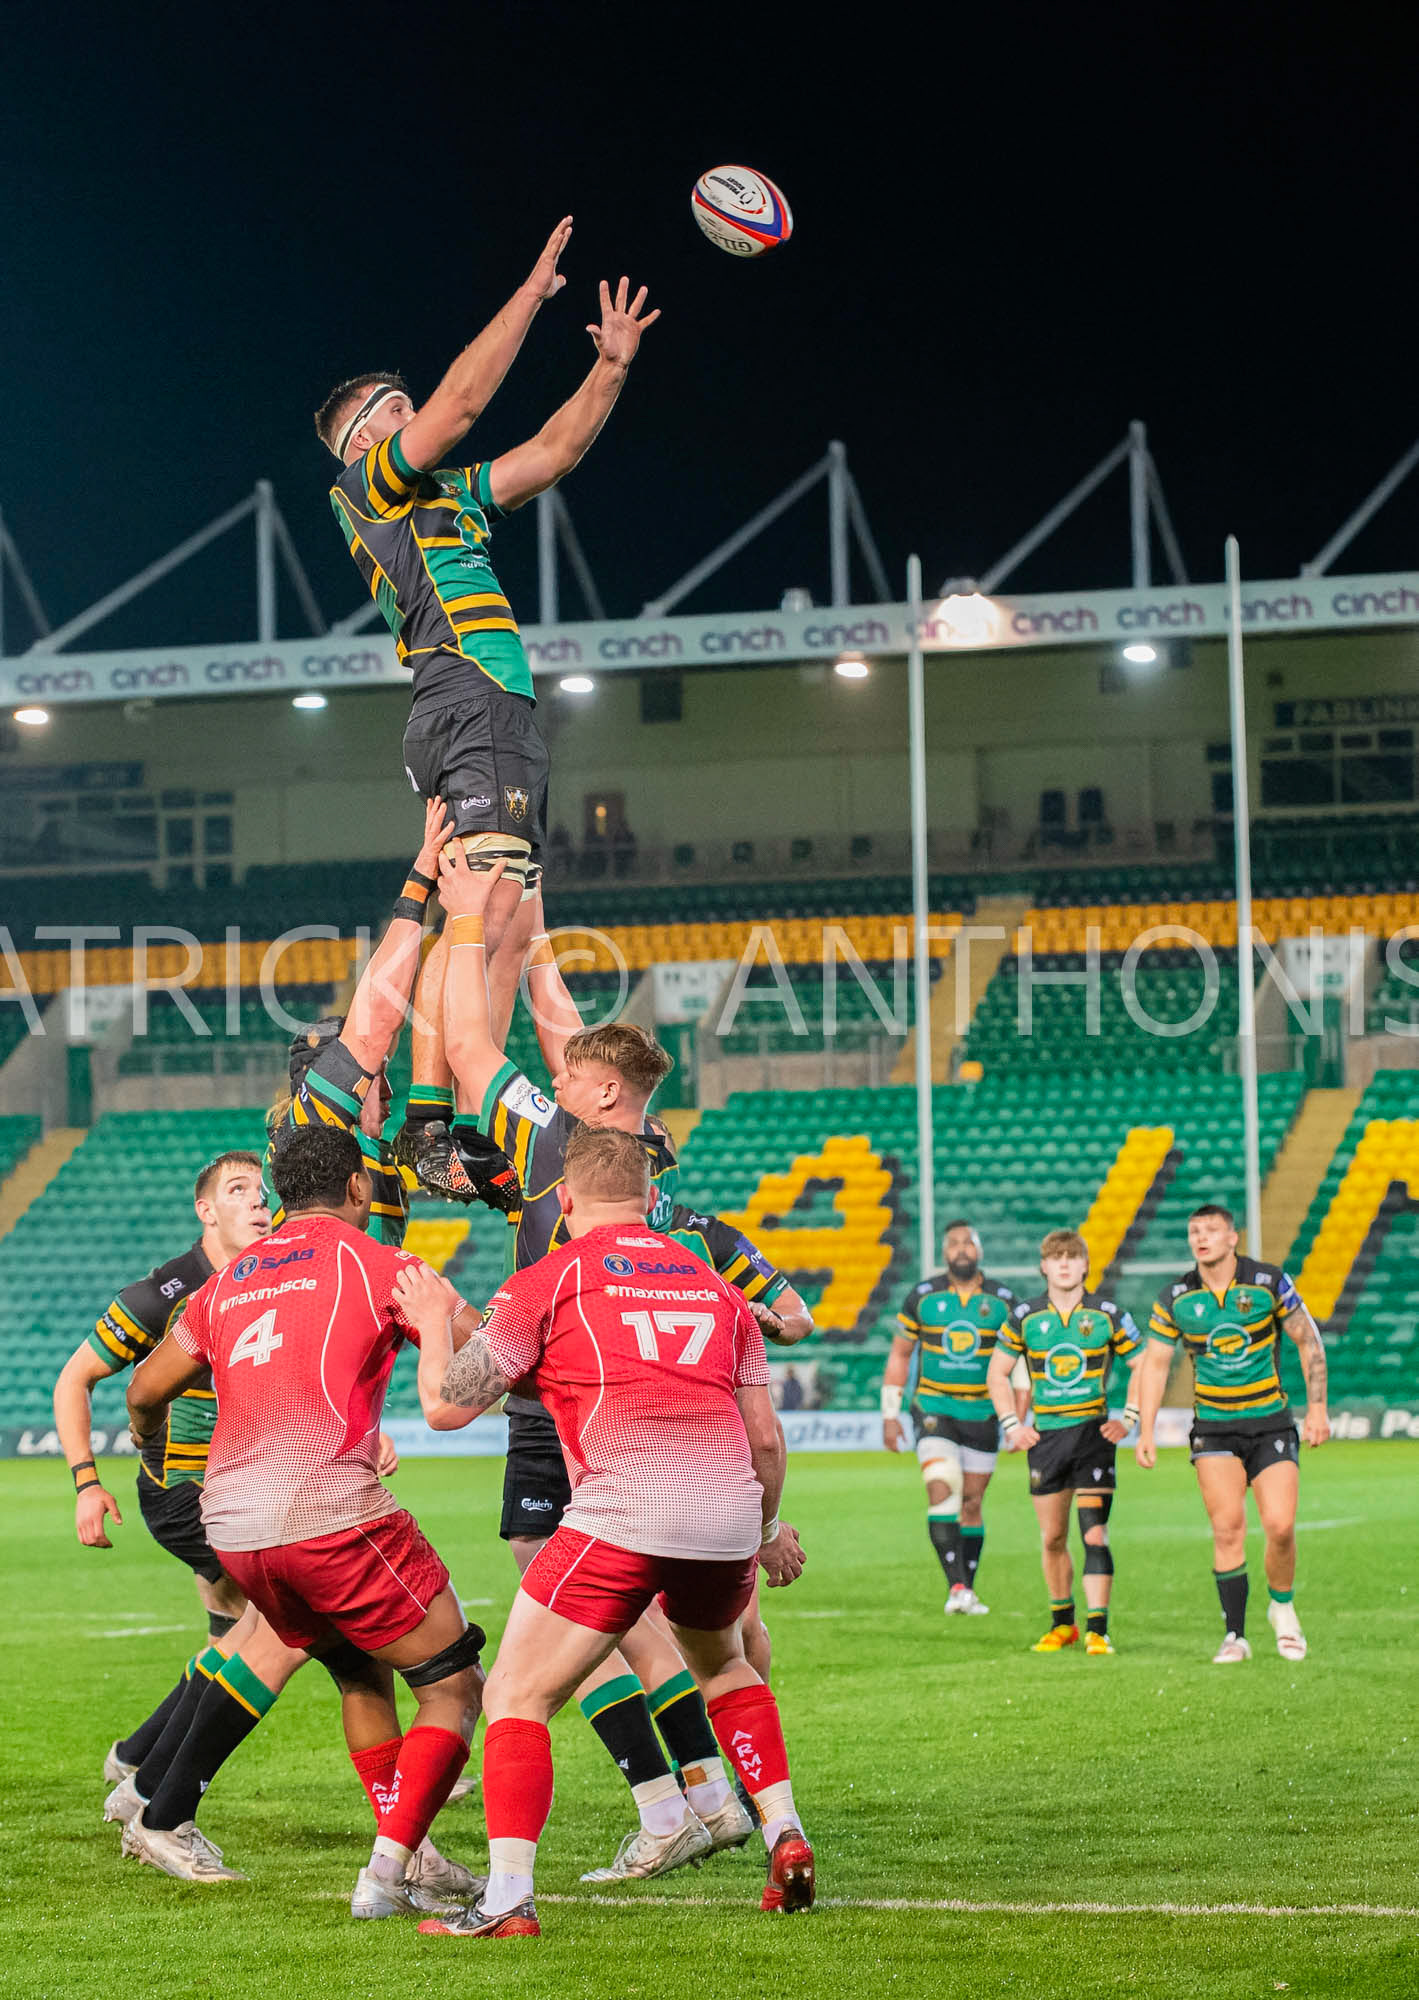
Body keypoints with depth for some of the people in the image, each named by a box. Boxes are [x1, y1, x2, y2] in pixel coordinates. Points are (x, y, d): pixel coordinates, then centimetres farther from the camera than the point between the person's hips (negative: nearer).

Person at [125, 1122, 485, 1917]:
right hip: (333, 1516, -7)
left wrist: (149, 1434, 50)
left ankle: (412, 1859, 24)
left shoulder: (229, 1281, 18)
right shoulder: (374, 1263, 2)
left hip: (234, 1529, 7)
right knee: (456, 1686, 3)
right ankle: (387, 1874, -8)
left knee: (360, 1673, 26)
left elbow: (145, 1391, 27)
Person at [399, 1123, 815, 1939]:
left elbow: (448, 1404, 7)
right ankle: (786, 1835, 24)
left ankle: (508, 1898, -8)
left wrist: (433, 1319, 26)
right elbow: (766, 1438, 22)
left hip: (625, 1508, -5)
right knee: (722, 1664, 34)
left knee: (516, 1695, 3)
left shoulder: (546, 1281, 7)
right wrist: (768, 1528, 39)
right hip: (729, 1507, 5)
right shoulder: (715, 1287, 21)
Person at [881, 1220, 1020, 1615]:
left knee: (971, 1503, 6)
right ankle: (955, 1586, -23)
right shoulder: (922, 1297, 0)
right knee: (942, 1491, -18)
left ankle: (968, 1591, 15)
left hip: (982, 1415, 1)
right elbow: (899, 1356, 8)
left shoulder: (1002, 1301, 0)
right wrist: (890, 1415, 5)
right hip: (933, 1410, -1)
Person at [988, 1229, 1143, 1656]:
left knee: (1094, 1533, -11)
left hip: (1093, 1431, -2)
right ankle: (1062, 1624, 24)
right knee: (1052, 1538, 8)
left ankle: (1097, 1631, -12)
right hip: (1046, 1434, 2)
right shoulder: (1024, 1317, 2)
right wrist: (1011, 1425, 3)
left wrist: (1128, 1419, -2)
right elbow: (997, 1373, 12)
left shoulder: (1107, 1314, -1)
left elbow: (1144, 1365, 7)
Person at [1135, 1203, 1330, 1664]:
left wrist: (1317, 1407, -3)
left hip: (1270, 1421, -1)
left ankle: (1282, 1608, 18)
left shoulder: (1269, 1282, -6)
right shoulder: (1175, 1298, -2)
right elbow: (1154, 1363, 6)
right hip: (1213, 1427, 1)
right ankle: (1235, 1635, -2)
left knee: (1280, 1526, -10)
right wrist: (1146, 1431, -1)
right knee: (1227, 1528, -11)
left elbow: (1309, 1341, 3)